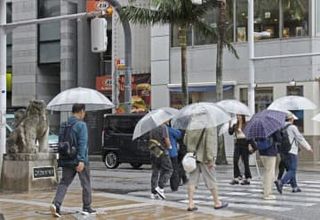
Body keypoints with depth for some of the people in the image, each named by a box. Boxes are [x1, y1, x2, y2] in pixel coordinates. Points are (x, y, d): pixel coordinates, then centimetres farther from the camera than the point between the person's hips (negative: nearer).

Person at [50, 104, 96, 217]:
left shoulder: (64, 125, 10)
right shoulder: (81, 125, -11)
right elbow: (82, 143, -19)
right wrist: (81, 160, -23)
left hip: (67, 160, 6)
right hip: (79, 160, -6)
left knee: (64, 183, 4)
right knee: (86, 184, 9)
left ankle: (56, 204, -17)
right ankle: (87, 208, 18)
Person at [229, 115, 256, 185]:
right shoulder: (235, 126, 12)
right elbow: (231, 132, 2)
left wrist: (250, 144, -12)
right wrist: (229, 125, -8)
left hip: (244, 143, -4)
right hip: (237, 144, 4)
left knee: (245, 161, 0)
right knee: (235, 161, -6)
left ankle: (248, 178, 8)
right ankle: (236, 177, -3)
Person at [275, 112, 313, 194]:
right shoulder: (293, 127, -10)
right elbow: (300, 139, -8)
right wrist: (308, 148, 1)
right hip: (291, 152, -7)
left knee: (290, 169, 16)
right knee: (292, 171, -5)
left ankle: (294, 187, 19)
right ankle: (280, 182, -25)